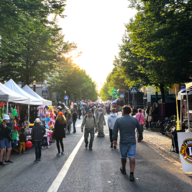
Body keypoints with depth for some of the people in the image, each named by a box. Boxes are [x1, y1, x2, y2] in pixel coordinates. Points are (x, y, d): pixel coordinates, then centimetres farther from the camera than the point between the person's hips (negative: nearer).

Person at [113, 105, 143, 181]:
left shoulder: (118, 120, -4)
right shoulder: (135, 120, 0)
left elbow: (115, 130, -6)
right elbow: (140, 130, 8)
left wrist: (114, 139, 0)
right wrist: (140, 137, 22)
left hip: (123, 142, 0)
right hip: (132, 142, 0)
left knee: (123, 156, 17)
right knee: (132, 157, -3)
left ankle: (123, 169, 38)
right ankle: (131, 174, -11)